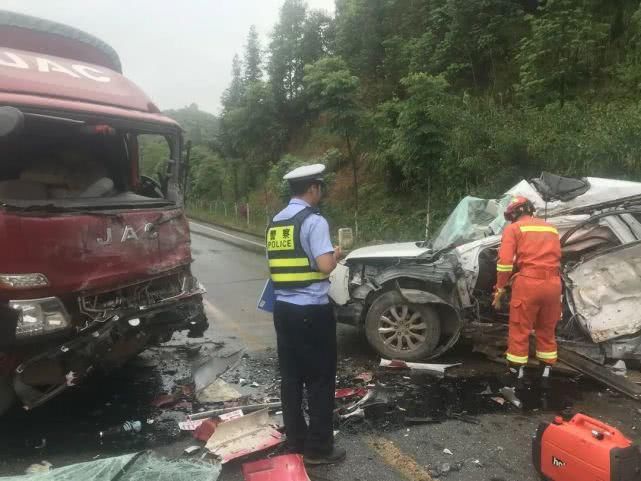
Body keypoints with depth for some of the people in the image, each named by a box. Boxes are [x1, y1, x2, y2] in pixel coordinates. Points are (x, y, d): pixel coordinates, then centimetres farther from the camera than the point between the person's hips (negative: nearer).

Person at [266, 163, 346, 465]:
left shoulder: (275, 222, 11)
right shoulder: (314, 221, -13)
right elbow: (325, 266, -20)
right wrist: (336, 254, 0)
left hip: (283, 308, 8)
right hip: (312, 310, -7)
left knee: (291, 377, 15)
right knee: (320, 379, 4)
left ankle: (295, 440, 27)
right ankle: (318, 448, 13)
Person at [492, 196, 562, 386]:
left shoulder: (513, 229, 4)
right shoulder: (551, 229, 21)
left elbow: (505, 261, -7)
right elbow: (555, 258, 22)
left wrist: (500, 289, -1)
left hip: (528, 283, -5)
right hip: (553, 283, 5)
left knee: (519, 331, 5)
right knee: (547, 330, 18)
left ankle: (516, 375, 11)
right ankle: (545, 374, 27)